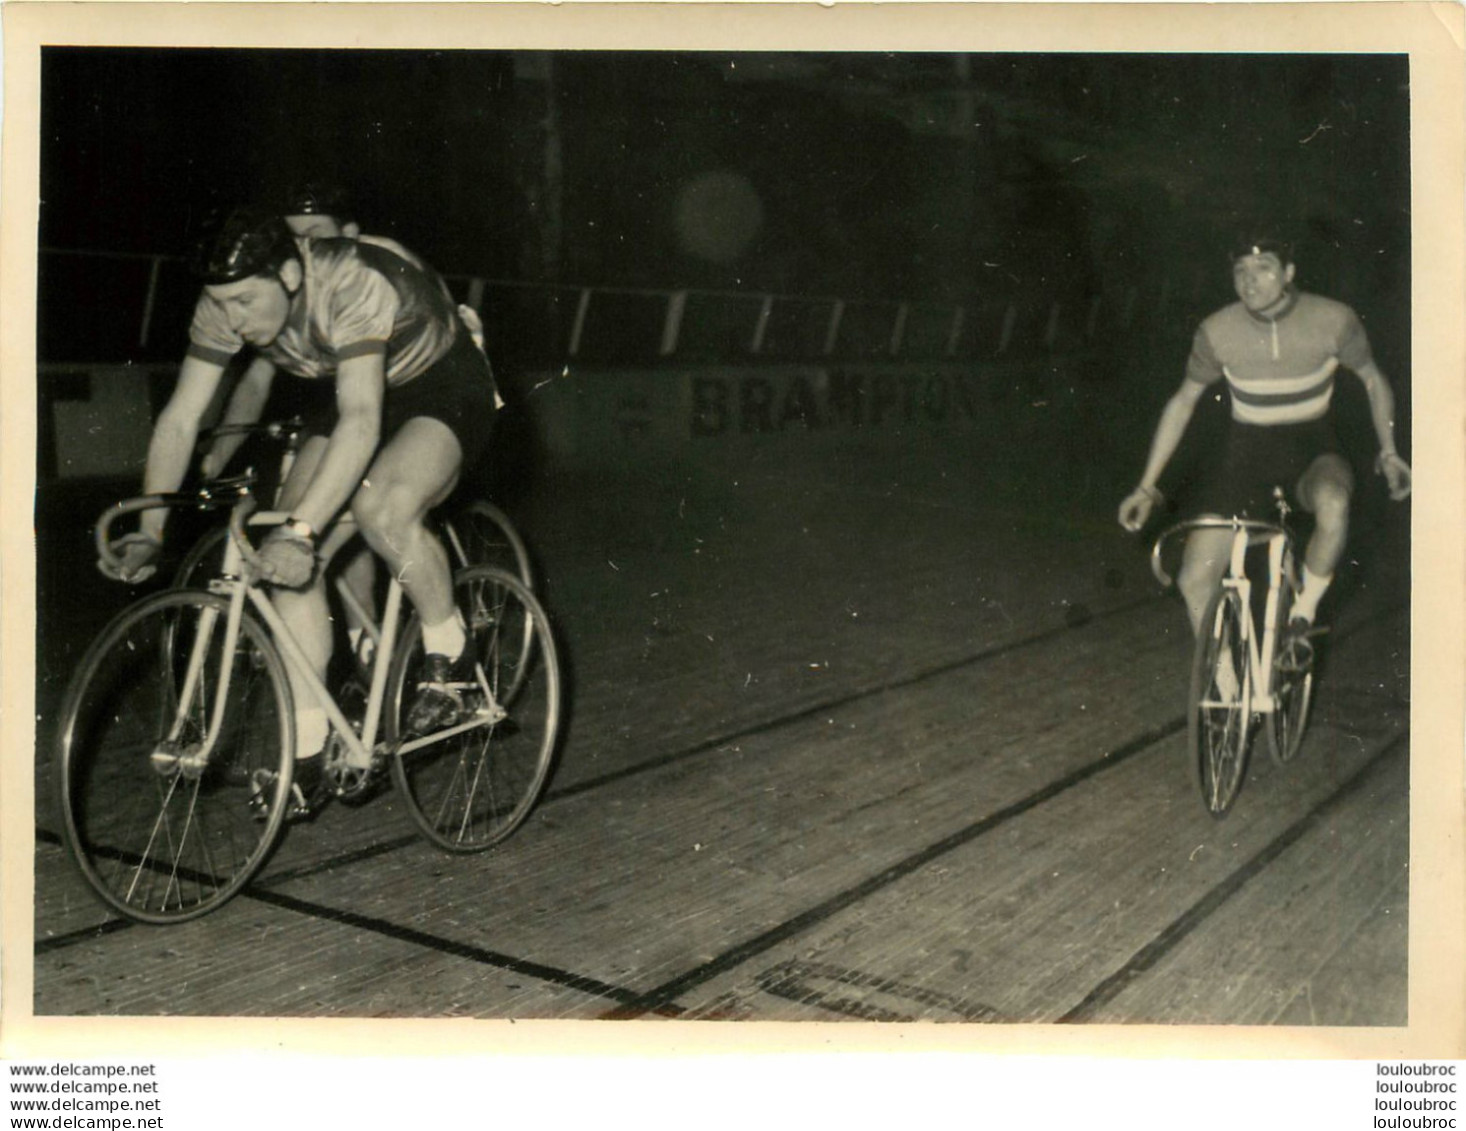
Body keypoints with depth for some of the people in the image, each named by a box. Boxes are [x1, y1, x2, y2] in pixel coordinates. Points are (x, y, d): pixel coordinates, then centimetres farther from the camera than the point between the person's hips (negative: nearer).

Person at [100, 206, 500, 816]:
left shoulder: (355, 286, -35)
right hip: (357, 399, 7)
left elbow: (361, 423, -45)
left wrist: (300, 529, -53)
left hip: (446, 389, -6)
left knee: (381, 505, -37)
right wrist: (148, 531, -19)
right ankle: (307, 760, -4)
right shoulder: (225, 305, -16)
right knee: (288, 560, -11)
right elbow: (179, 419, -11)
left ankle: (450, 652, -10)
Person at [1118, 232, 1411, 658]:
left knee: (1333, 504, -38)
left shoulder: (1333, 320, -14)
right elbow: (1183, 402, 2)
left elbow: (1373, 382, 5)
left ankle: (1301, 616, -13)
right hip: (1247, 451, 1)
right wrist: (1147, 486, 1)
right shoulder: (1217, 332, -12)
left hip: (1311, 447, -1)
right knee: (1195, 578, -10)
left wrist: (1388, 452, -3)